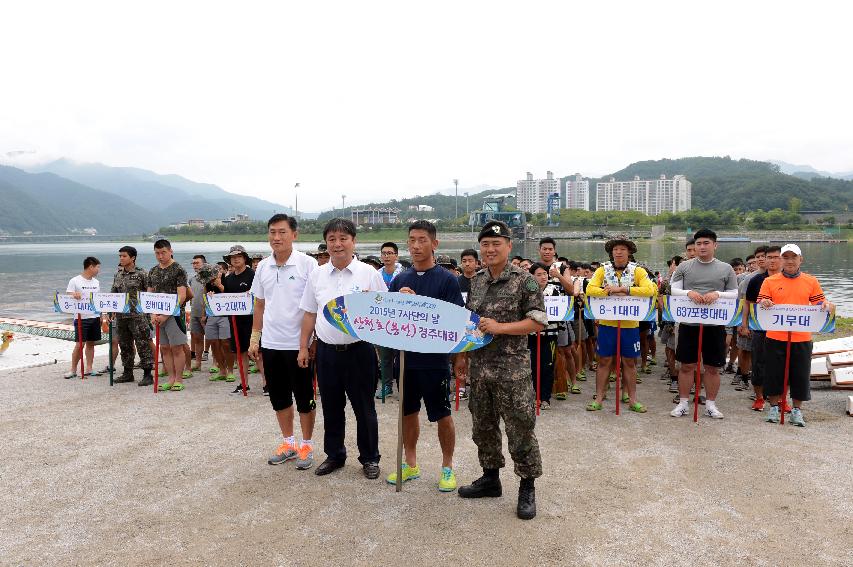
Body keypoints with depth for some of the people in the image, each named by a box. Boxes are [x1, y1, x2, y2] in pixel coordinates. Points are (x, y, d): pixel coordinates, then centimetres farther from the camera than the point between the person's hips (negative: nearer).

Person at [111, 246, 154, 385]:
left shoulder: (141, 274, -6)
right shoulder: (118, 275, 12)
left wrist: (149, 314, -11)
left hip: (138, 315, -6)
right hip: (121, 316, 7)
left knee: (143, 345, -4)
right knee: (125, 345, 13)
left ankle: (147, 375, 1)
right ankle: (127, 373, 25)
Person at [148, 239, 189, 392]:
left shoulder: (178, 270, -6)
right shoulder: (153, 271, 13)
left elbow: (182, 296, -12)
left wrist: (166, 315, -16)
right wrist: (153, 314, -1)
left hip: (174, 314, -6)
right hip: (158, 316, 6)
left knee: (176, 348, -2)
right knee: (164, 348, 9)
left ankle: (179, 380, 6)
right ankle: (171, 379, 18)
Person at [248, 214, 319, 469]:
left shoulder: (307, 264, -10)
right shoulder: (263, 267, 7)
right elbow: (259, 306, 14)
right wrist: (254, 339, 11)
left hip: (298, 344, -5)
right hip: (270, 343, 5)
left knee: (304, 397, 6)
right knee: (278, 396, 15)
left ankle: (307, 445, 23)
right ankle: (288, 443, 31)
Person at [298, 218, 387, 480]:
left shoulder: (369, 274, -4)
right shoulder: (317, 275, 6)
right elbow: (309, 314, 12)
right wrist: (303, 347, 11)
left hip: (359, 350, -3)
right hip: (327, 350, 3)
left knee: (364, 408, 8)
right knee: (331, 407, 15)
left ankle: (370, 458, 24)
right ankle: (334, 455, 32)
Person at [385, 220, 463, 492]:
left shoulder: (447, 279, -7)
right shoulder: (399, 280, 7)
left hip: (435, 359, -4)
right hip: (405, 356, 4)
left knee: (442, 415, 7)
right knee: (408, 411, 16)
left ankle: (447, 467, 25)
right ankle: (410, 464, 32)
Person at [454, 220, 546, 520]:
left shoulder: (525, 281, -9)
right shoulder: (476, 281, 10)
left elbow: (538, 322, -12)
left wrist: (500, 327, -20)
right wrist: (462, 355, 14)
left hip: (512, 368, -6)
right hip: (478, 366, 6)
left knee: (520, 429, 2)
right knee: (483, 426, 15)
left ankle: (527, 488, 18)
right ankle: (490, 478, 33)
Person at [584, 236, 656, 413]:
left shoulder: (638, 271, -1)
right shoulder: (603, 270, 2)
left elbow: (649, 289, -16)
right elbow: (590, 289, -9)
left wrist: (623, 289, -21)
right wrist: (610, 292, -22)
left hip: (630, 324, 0)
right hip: (607, 323, 0)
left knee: (629, 362, 9)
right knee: (604, 361, 6)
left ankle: (632, 399, 21)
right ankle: (598, 398, 15)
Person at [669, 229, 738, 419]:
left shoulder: (726, 269, 7)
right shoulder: (684, 267, 6)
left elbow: (734, 294, 5)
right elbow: (673, 289, 2)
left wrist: (717, 294, -14)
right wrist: (689, 292, -17)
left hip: (715, 325, 0)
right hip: (688, 323, 0)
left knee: (712, 367, 8)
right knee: (686, 365, 6)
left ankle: (710, 404, 21)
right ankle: (683, 403, 16)